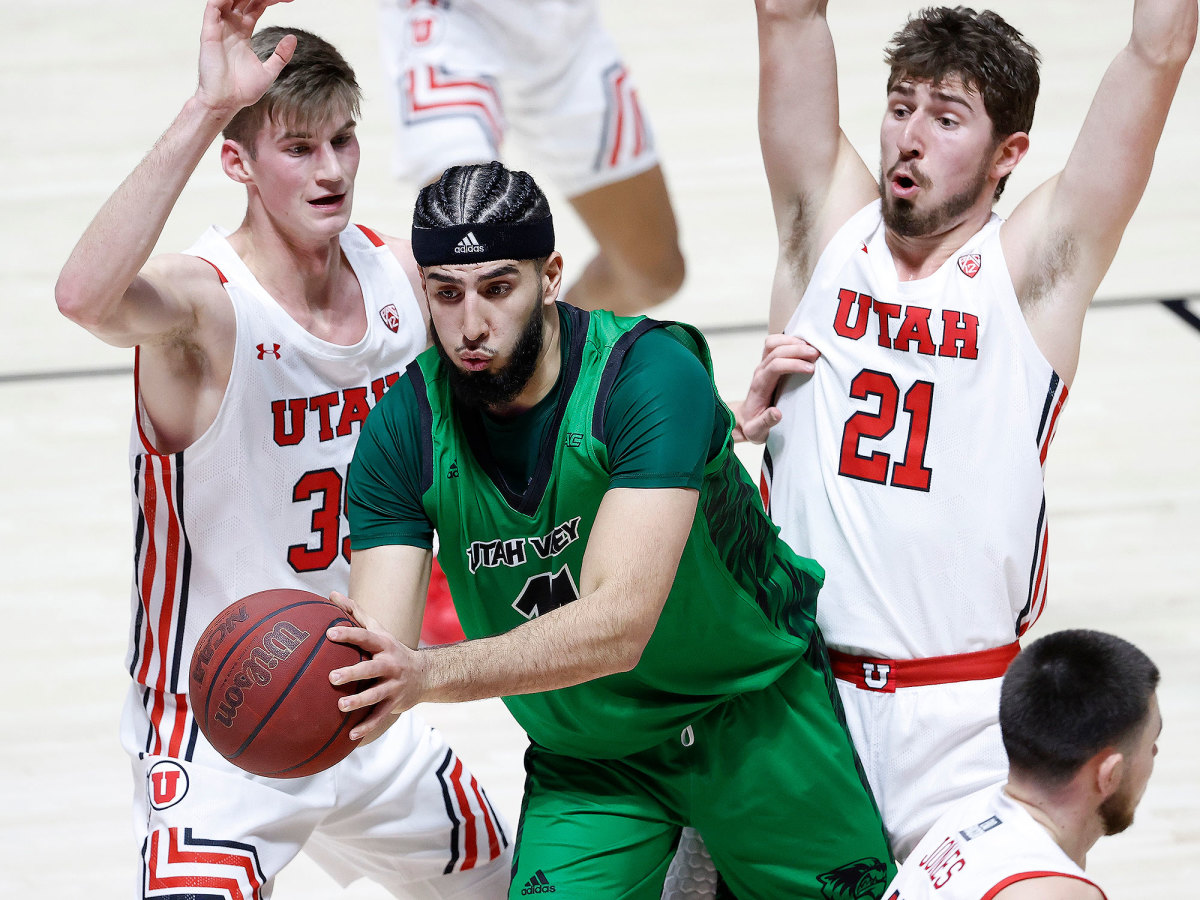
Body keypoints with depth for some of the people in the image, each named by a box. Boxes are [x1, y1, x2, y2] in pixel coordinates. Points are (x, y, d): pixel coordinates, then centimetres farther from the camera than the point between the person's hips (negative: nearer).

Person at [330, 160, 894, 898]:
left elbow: (620, 622, -38)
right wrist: (331, 684, -46)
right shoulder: (403, 430, -15)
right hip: (584, 755, 2)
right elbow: (383, 653, -20)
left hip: (757, 721, -2)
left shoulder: (651, 375, -28)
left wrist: (431, 675, -52)